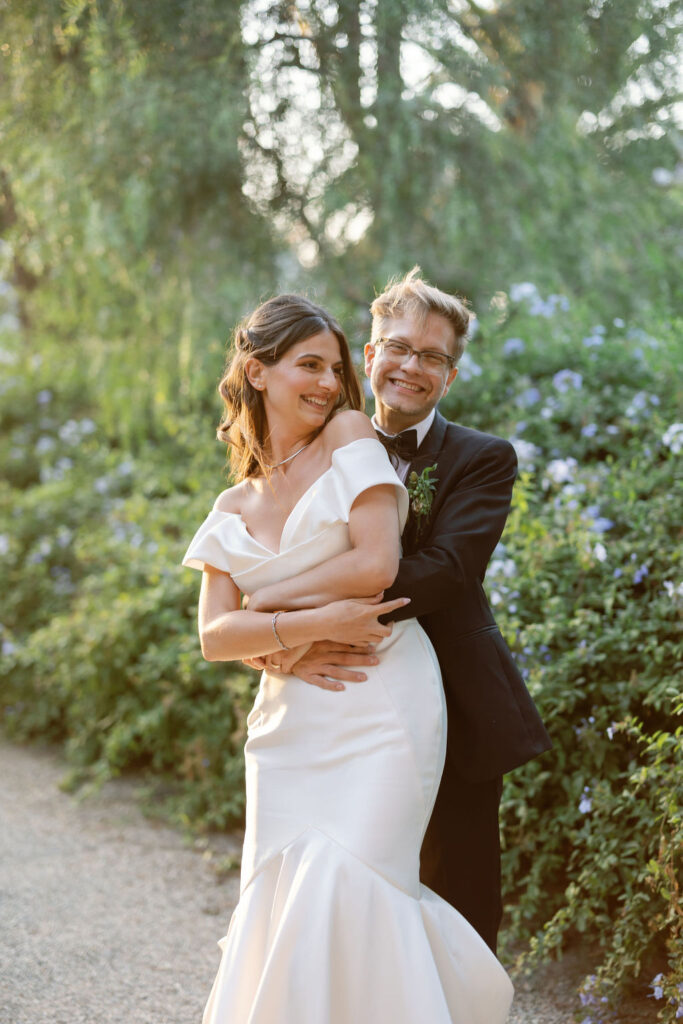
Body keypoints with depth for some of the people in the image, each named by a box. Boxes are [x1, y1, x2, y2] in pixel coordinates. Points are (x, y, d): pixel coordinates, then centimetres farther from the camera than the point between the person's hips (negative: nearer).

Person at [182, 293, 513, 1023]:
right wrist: (316, 623, -13)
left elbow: (378, 564, -9)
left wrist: (268, 595, 1)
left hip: (380, 710, -4)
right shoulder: (233, 510, 14)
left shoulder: (350, 436, 3)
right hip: (291, 727, 4)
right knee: (280, 901, -3)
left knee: (349, 887, -14)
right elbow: (215, 636, 3)